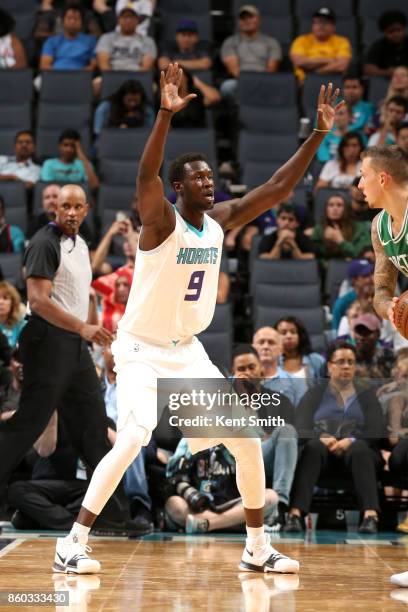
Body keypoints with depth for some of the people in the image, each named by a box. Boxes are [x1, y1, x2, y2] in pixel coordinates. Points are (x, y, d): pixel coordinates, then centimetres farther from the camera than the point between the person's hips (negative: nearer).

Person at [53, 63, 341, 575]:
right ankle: (71, 543, -12)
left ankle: (257, 548, 16)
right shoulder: (161, 220, -16)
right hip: (142, 351, -7)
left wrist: (318, 134, -6)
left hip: (189, 351, 7)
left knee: (248, 440, 3)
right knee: (130, 442, -24)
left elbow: (278, 188, 1)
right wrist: (166, 115, -48)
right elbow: (145, 176, -36)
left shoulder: (221, 220, 2)